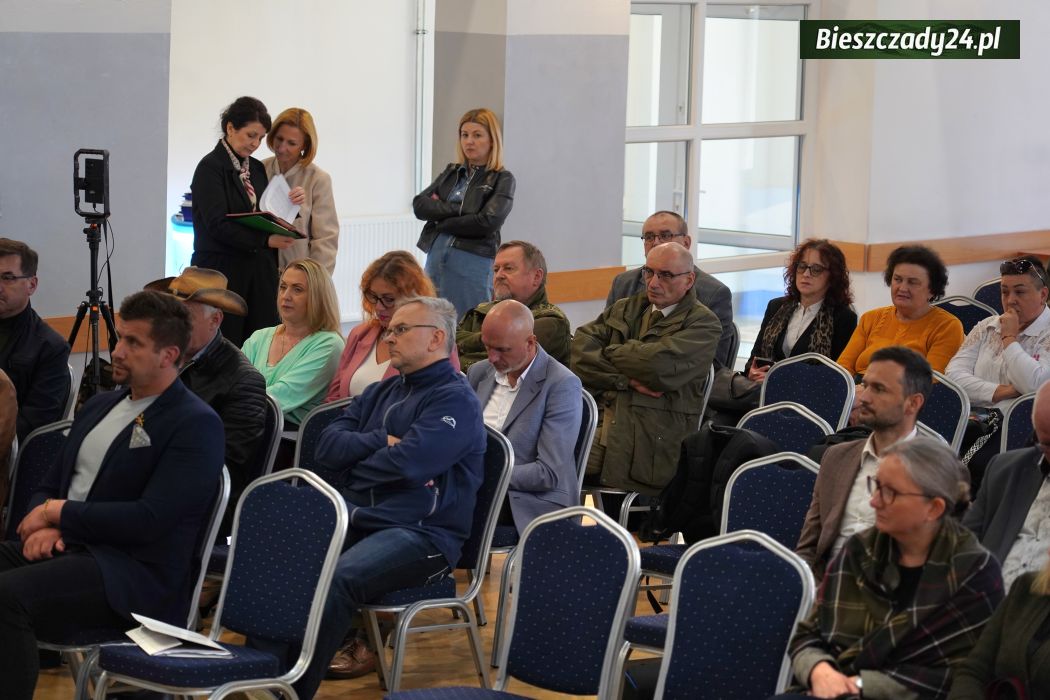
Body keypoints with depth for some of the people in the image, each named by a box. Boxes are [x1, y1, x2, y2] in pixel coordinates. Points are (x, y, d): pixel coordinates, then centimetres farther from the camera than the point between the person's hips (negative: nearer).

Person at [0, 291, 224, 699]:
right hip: (63, 546, 8)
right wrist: (44, 523, -2)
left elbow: (149, 520, -16)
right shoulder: (100, 406, 19)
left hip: (137, 575, -8)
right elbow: (49, 487, 22)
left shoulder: (197, 425, -7)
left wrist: (60, 512, -9)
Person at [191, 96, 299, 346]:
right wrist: (266, 240, -19)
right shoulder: (210, 168, -6)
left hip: (259, 275, 7)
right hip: (222, 272, -6)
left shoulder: (257, 169, 16)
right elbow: (218, 225, -15)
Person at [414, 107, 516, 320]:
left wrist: (441, 221, -5)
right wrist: (458, 209, -9)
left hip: (472, 261, -5)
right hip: (435, 256, 5)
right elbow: (419, 205, 4)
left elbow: (488, 222, -13)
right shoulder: (451, 172, 15)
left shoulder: (502, 180, 0)